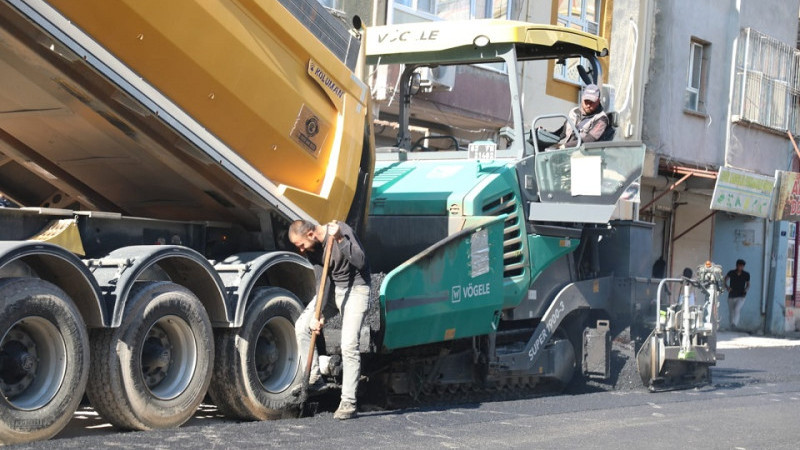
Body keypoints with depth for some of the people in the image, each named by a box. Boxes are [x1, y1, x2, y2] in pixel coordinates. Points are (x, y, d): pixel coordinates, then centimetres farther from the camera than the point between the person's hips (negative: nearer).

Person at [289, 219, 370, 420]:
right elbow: (322, 282, -5)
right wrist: (319, 315, -13)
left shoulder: (343, 230, -21)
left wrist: (340, 239, -38)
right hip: (333, 289, 7)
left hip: (356, 289, -7)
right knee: (302, 326, -3)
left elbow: (360, 262, -30)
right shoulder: (312, 248, -2)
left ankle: (348, 403, -10)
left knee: (349, 346, -13)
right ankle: (313, 376, 8)